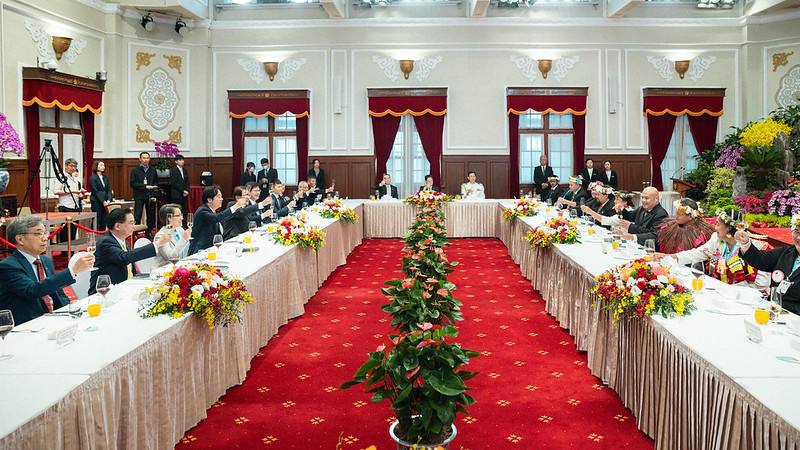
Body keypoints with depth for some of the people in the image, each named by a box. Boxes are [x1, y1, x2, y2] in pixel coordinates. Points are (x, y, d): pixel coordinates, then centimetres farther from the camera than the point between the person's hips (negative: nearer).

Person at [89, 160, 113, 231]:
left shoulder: (105, 178, 15)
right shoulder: (93, 178, -3)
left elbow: (109, 190, 9)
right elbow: (95, 191, -9)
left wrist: (109, 200, -6)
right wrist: (103, 201, -13)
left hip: (105, 203, 6)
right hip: (96, 202, -6)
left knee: (104, 222, 4)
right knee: (96, 222, -5)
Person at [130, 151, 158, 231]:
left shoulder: (153, 171, 11)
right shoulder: (135, 170, 2)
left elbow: (155, 184, 12)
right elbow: (132, 184, -6)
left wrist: (154, 195, -1)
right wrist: (145, 186, -14)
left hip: (150, 197, 3)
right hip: (139, 197, -3)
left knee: (151, 217, 5)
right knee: (137, 217, -4)